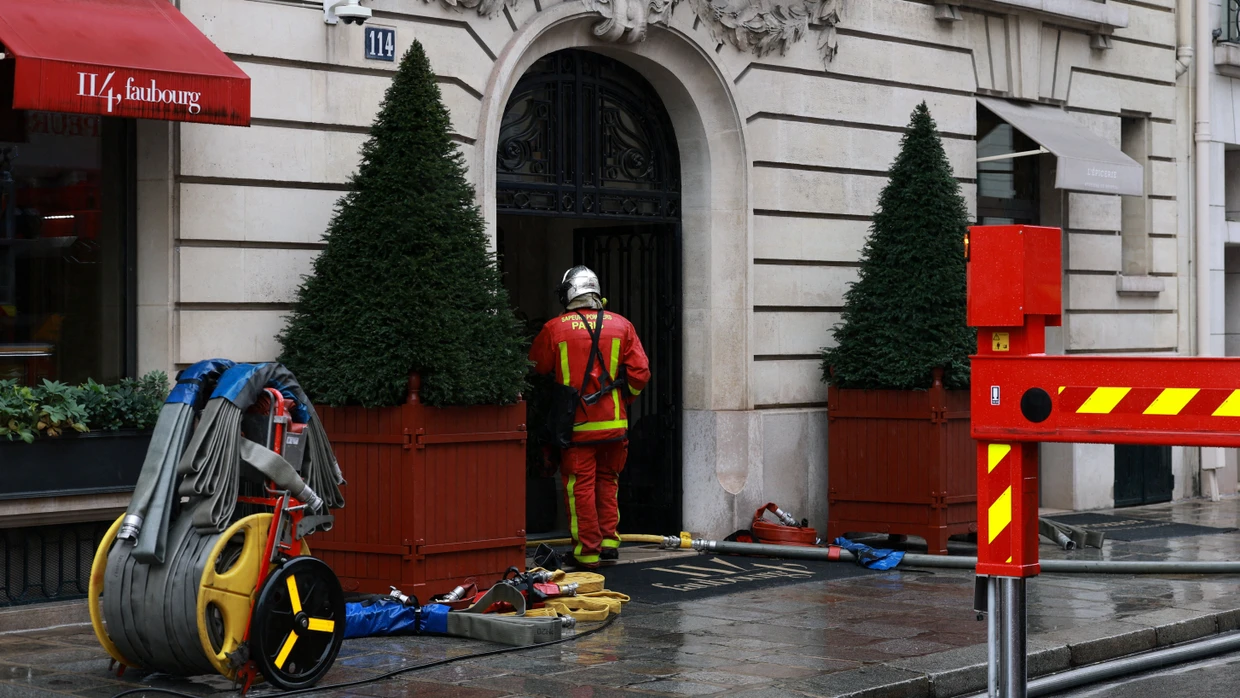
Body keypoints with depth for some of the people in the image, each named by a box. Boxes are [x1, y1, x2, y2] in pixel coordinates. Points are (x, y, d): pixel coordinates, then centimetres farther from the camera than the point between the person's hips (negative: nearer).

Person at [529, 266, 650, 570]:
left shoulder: (554, 329, -4)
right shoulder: (621, 325, 3)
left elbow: (536, 370, 7)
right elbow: (640, 373, 2)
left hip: (576, 425, -3)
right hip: (613, 422, 3)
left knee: (581, 487, 2)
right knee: (607, 480, 18)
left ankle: (587, 552, 3)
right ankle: (609, 540, 17)